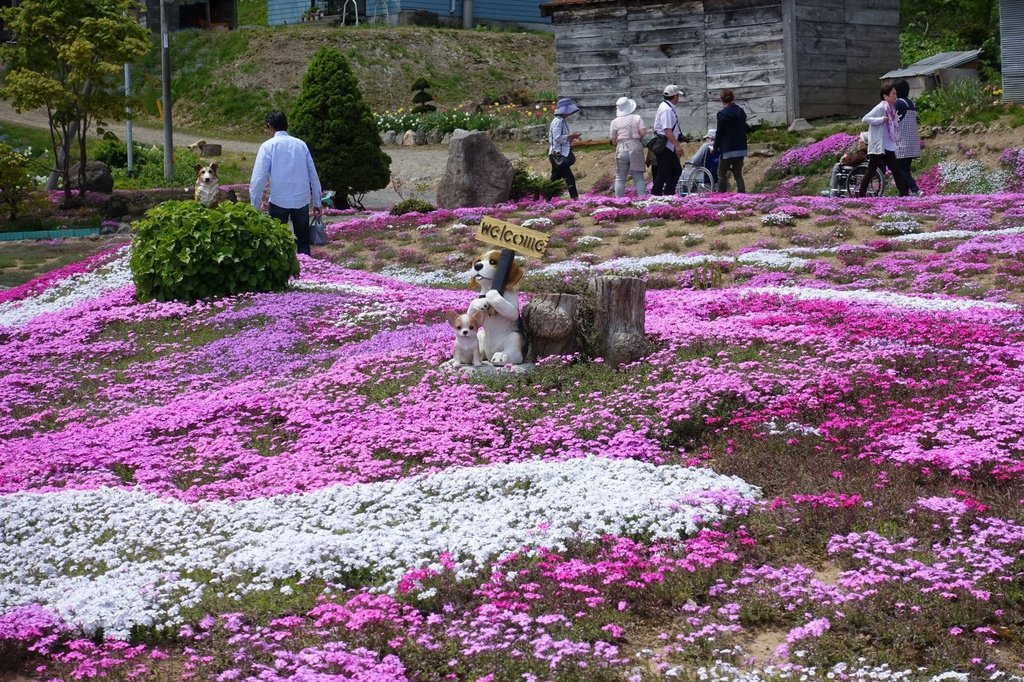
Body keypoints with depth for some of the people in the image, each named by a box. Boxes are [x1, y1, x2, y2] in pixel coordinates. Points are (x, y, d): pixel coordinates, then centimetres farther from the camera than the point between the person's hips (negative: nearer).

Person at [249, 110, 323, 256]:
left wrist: (254, 206, -3)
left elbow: (258, 178, -8)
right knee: (303, 243, 11)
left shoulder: (268, 146, -3)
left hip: (279, 201, -3)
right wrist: (317, 203, 18)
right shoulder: (301, 144, 8)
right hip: (302, 200, 3)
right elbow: (313, 176, 11)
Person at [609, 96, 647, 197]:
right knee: (639, 178, 4)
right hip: (636, 148, 0)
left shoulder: (615, 122, 3)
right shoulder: (637, 118, 2)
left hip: (621, 150, 0)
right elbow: (643, 133, -7)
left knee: (620, 178, 4)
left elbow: (613, 141, 5)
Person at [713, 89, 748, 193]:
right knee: (738, 174, 9)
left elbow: (719, 133, -9)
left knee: (722, 174, 5)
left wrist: (715, 148, 2)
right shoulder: (741, 112, 7)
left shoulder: (723, 114, -12)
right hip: (741, 148, 6)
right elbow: (744, 129, 14)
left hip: (728, 149, -6)